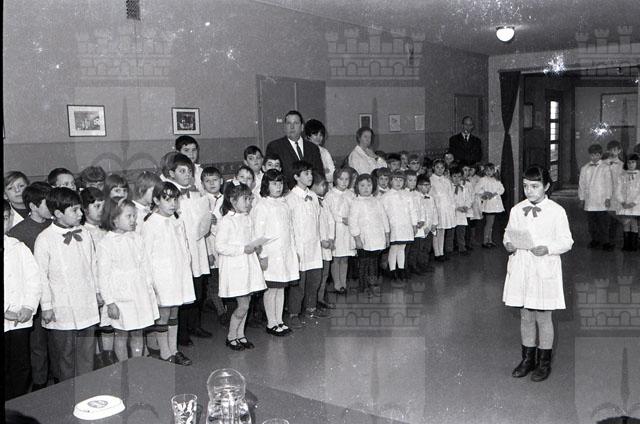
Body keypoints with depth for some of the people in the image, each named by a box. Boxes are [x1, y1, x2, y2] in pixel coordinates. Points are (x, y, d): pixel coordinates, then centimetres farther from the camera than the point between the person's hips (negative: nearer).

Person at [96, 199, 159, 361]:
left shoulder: (136, 238, 4)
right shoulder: (104, 244, -11)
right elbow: (103, 276, -10)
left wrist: (150, 288, 10)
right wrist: (110, 302, -11)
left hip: (140, 294, 5)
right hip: (121, 297, -5)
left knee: (138, 333, 13)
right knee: (122, 334, 8)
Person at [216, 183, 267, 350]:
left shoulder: (247, 218, 10)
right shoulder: (226, 221, -15)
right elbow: (220, 247, -19)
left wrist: (255, 247, 2)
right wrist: (243, 249, -20)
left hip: (248, 265, 8)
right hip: (234, 266, -8)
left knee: (245, 303, 12)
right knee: (243, 305, -5)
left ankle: (240, 335, 25)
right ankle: (231, 336, 12)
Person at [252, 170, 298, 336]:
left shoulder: (284, 204, 12)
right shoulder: (261, 206, -9)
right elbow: (258, 233, -11)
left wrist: (293, 250, 15)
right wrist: (262, 255, -14)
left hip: (285, 253, 6)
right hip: (271, 255, -6)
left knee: (281, 288, 12)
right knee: (271, 289, 1)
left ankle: (279, 321, 21)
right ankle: (271, 323, 11)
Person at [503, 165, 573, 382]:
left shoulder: (556, 211, -6)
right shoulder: (516, 210, 5)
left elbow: (566, 241, -4)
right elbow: (508, 233, 14)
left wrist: (547, 249, -21)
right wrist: (508, 244, -7)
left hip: (545, 269, -3)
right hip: (520, 268, 3)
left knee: (543, 317, 6)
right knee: (525, 316, 13)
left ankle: (544, 362, 23)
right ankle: (527, 358, 29)